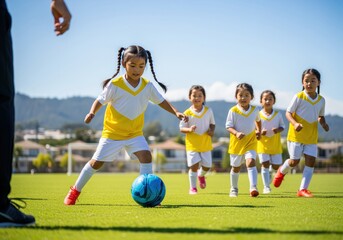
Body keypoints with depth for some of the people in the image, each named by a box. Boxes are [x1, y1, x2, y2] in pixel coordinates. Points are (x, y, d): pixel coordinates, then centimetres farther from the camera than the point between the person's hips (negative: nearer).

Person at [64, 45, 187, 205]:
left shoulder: (148, 86, -5)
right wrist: (92, 112, -26)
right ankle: (75, 191, 21)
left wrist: (176, 112, -11)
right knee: (96, 162, 2)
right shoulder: (114, 85, -16)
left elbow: (161, 101, 3)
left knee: (146, 156, -19)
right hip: (112, 132, -3)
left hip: (135, 133, 3)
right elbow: (100, 100, -8)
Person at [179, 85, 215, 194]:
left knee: (207, 165, 4)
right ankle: (193, 187, 9)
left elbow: (212, 123, 13)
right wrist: (189, 129, -24)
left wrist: (212, 131, -8)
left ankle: (201, 175, 41)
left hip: (206, 143, 3)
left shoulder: (208, 111, 1)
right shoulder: (187, 113, -7)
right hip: (192, 144, -3)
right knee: (194, 165, -8)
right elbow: (181, 128, -4)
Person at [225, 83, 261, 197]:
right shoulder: (233, 111, -11)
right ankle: (234, 189, 33)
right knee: (235, 167, 13)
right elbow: (228, 126, -11)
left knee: (251, 162, -22)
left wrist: (258, 131, 13)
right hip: (236, 142, -1)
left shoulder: (255, 110, -1)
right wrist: (236, 133, -27)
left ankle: (253, 187, -28)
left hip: (251, 142, 1)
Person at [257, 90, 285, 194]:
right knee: (265, 164, -6)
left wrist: (278, 130, -16)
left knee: (276, 166, 4)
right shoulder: (258, 115, -6)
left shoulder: (278, 115, -1)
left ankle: (270, 170, 42)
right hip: (263, 143, -2)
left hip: (275, 144, 2)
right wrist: (260, 132, -21)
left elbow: (282, 126, 7)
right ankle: (266, 187, 2)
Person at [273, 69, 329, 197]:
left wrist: (323, 123, -4)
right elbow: (288, 113, -7)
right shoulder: (298, 97, -10)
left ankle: (303, 189, 1)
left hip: (311, 137, 4)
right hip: (296, 135, -4)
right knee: (294, 161, -3)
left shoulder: (321, 100, 4)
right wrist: (295, 123, -25)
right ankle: (281, 171, 31)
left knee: (311, 161, -5)